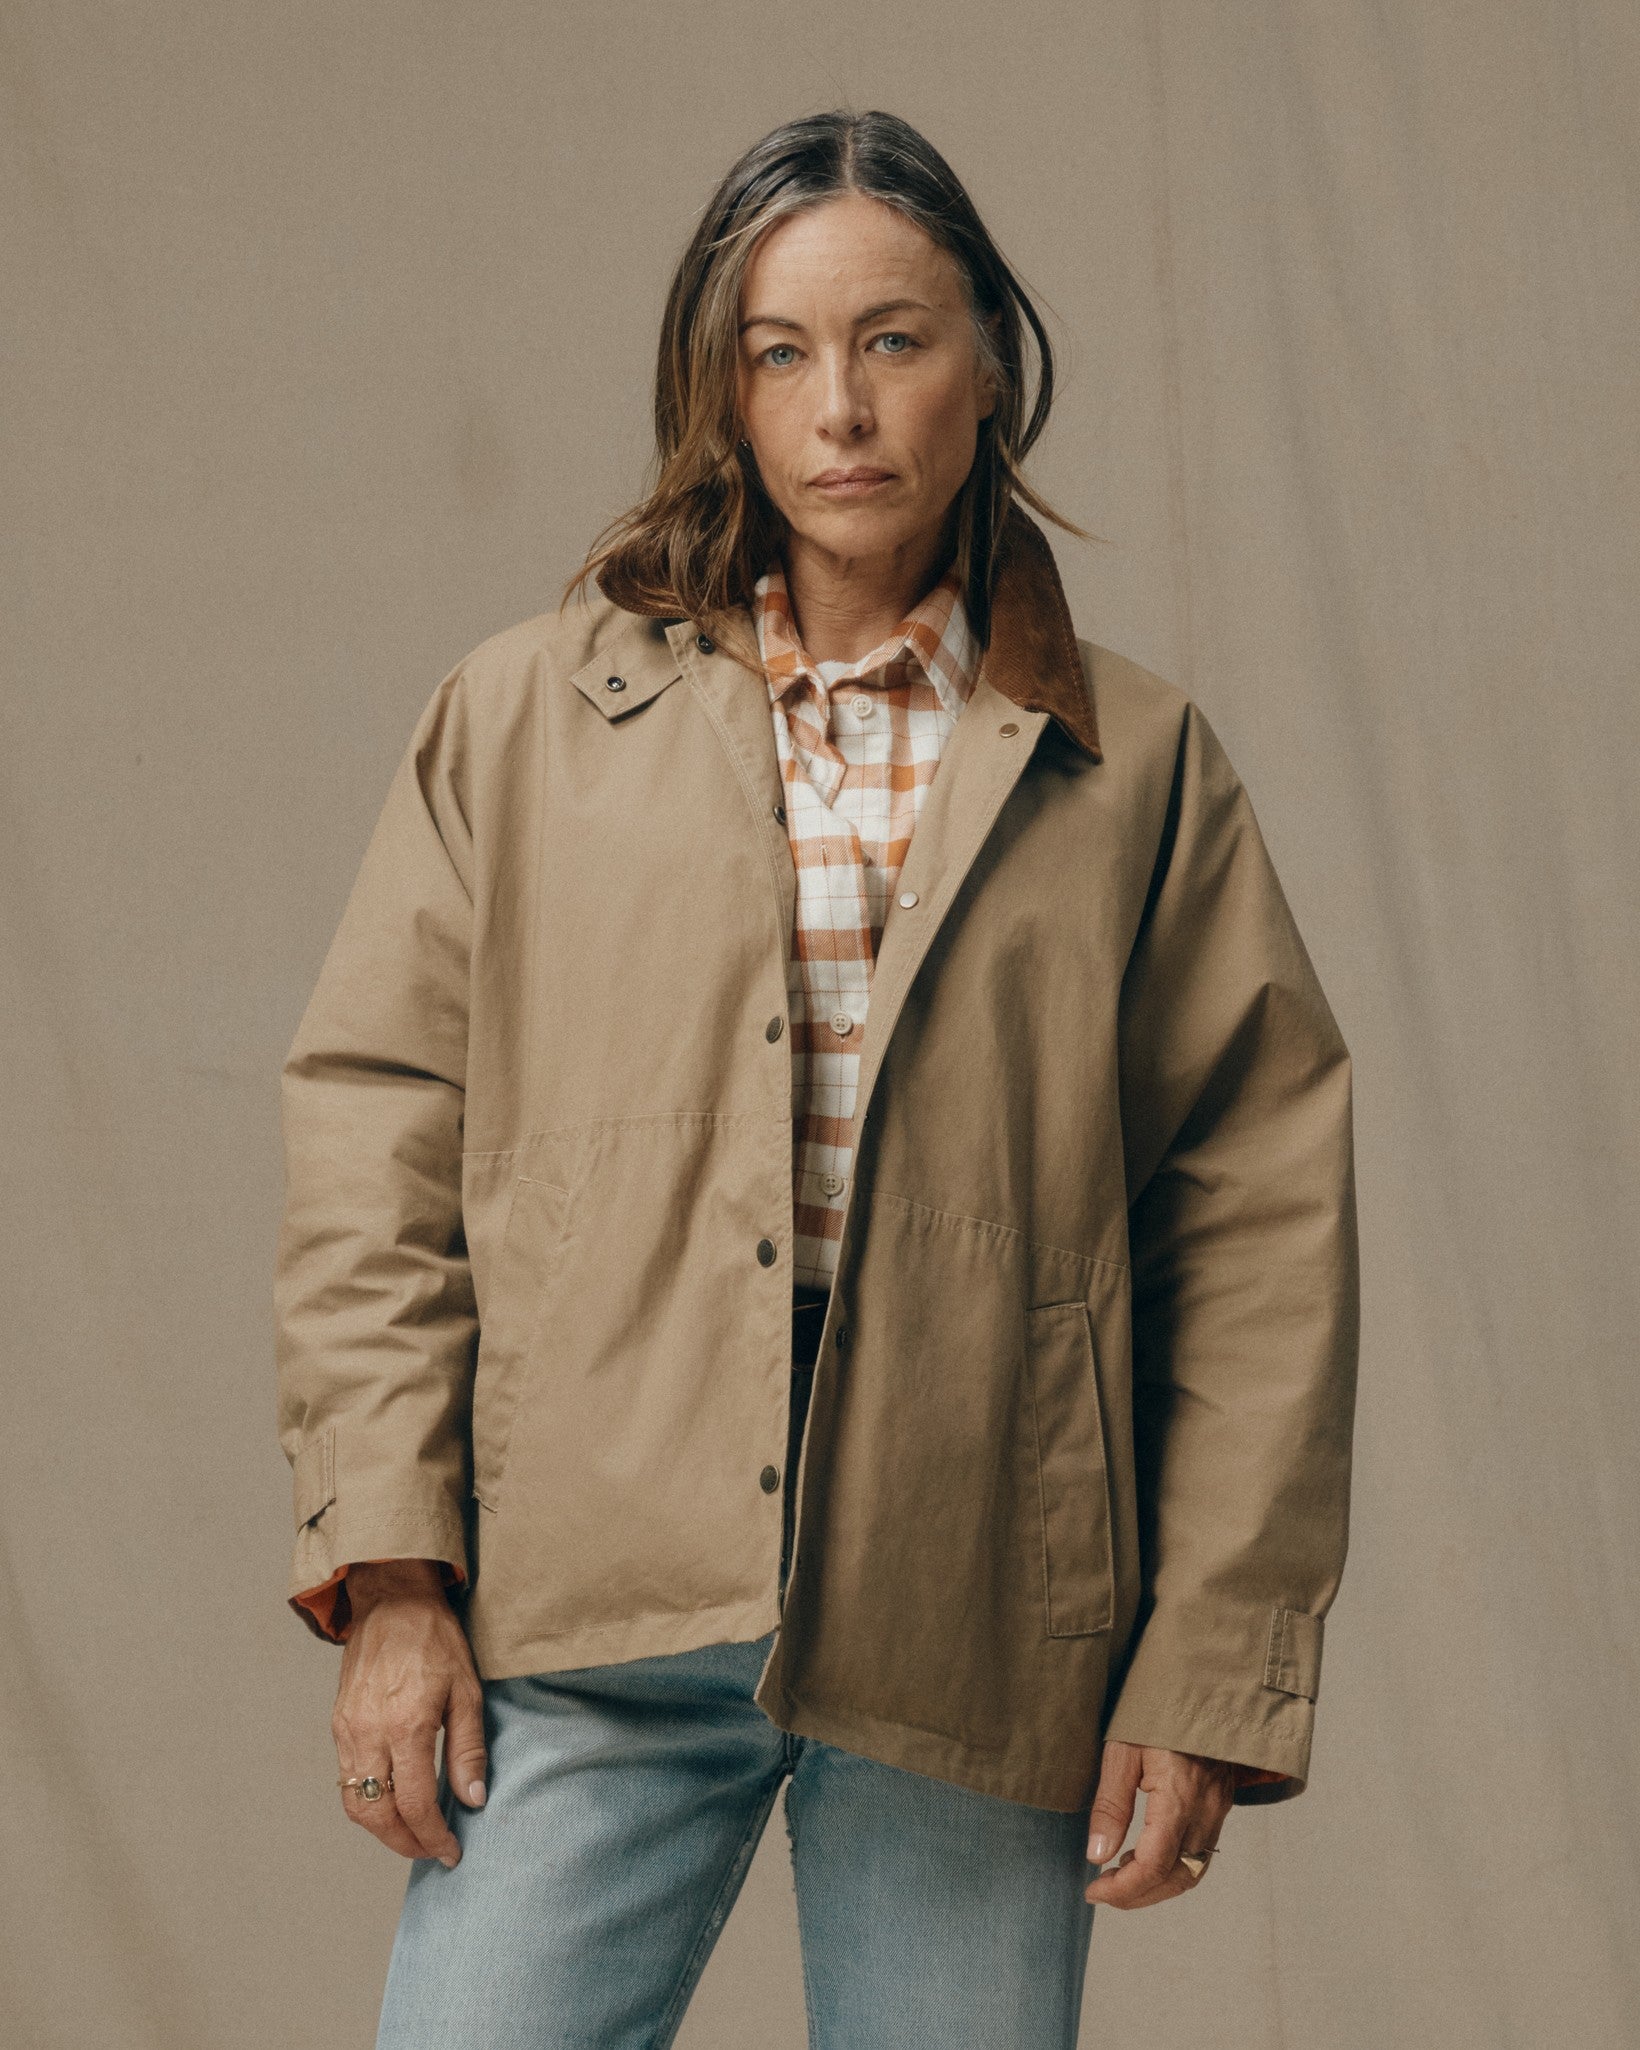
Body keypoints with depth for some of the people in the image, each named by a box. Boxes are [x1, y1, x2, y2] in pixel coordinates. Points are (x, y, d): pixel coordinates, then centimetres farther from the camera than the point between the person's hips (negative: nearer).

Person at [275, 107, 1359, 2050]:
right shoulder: (525, 717, 9)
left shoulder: (1135, 765, 8)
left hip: (976, 1647, 0)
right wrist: (388, 1575, -4)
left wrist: (1210, 1665, -1)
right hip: (584, 1626, 0)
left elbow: (1265, 1216, 5)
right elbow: (370, 1144, 5)